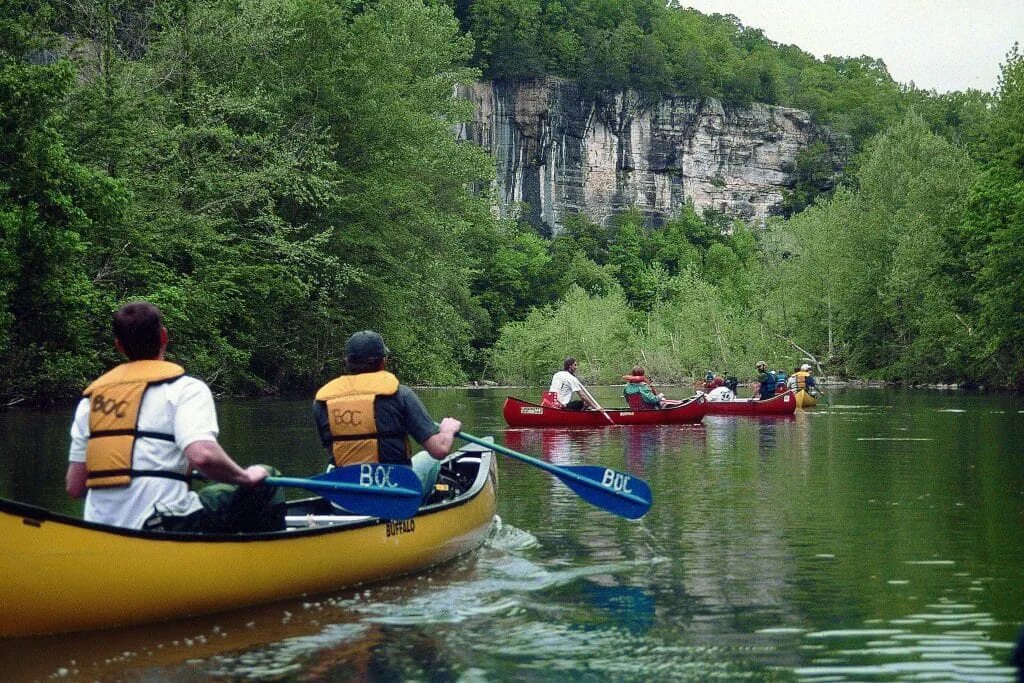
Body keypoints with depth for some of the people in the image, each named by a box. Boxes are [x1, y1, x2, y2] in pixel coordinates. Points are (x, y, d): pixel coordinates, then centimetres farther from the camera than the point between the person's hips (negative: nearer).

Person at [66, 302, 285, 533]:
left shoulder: (90, 398, 13)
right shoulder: (184, 387, -4)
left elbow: (75, 487, 9)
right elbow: (203, 456, -21)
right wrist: (247, 476, -4)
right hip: (161, 528, -7)